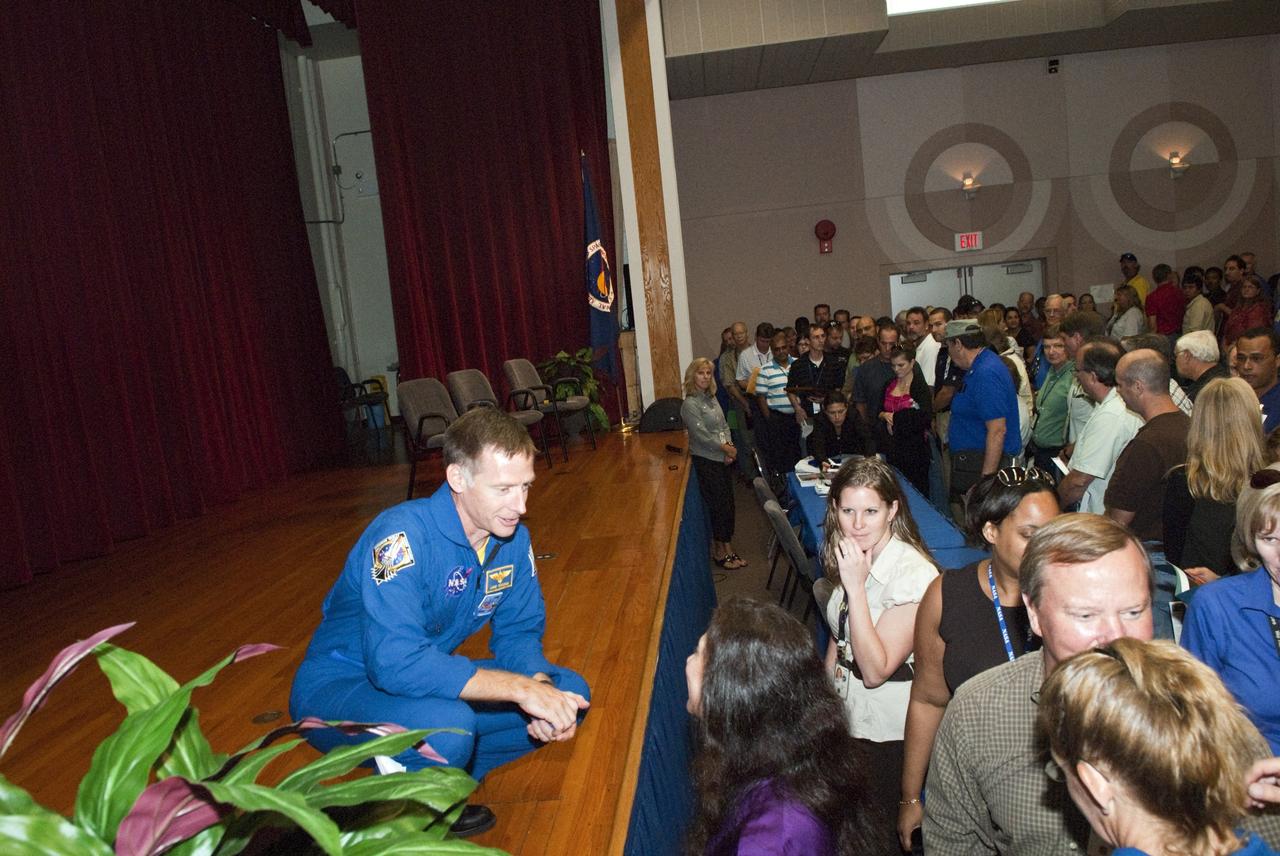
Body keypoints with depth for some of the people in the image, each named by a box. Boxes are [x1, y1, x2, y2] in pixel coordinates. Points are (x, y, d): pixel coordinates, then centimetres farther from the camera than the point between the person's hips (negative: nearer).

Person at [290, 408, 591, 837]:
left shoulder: (513, 537, -7)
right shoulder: (402, 536, -28)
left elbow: (518, 633, 1)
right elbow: (395, 662, -37)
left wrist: (542, 686, -21)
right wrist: (520, 688, -37)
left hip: (433, 677, 7)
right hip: (341, 685, -6)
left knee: (570, 692, -4)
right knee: (446, 725, -37)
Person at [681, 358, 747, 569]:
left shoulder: (711, 398, 10)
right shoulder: (690, 404, -15)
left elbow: (724, 425, 12)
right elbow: (701, 435, -20)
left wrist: (730, 447, -5)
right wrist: (725, 448, -12)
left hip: (723, 458, 8)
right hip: (706, 461, -7)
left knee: (728, 504, 11)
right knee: (719, 505, -1)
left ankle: (728, 549, 22)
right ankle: (719, 552, 14)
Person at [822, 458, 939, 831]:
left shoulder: (914, 573, -27)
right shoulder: (849, 555, -2)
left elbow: (875, 671, -28)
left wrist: (856, 586, -33)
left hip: (886, 730, -7)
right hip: (845, 712, 7)